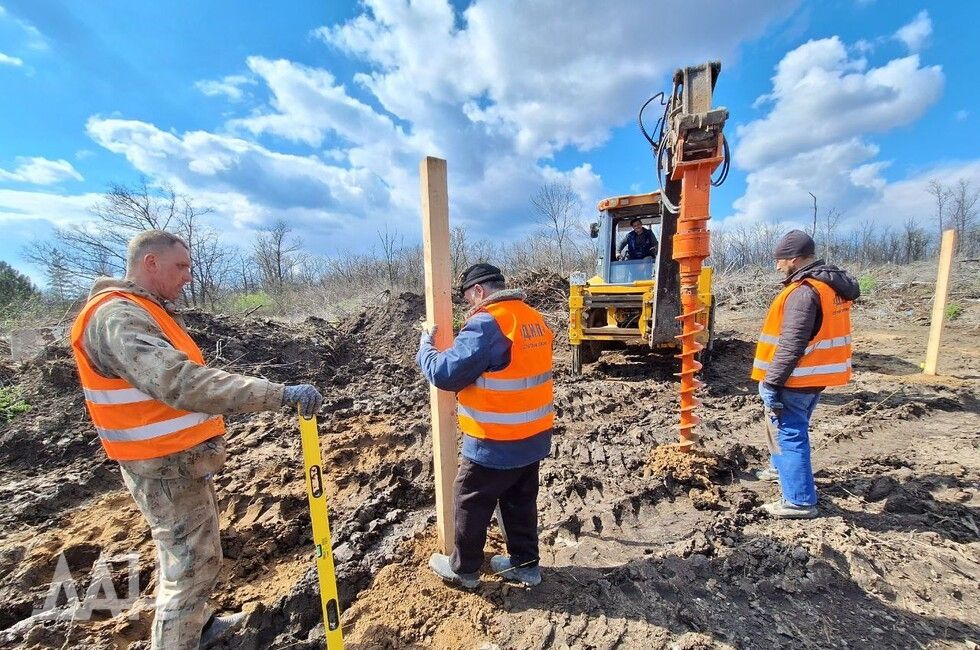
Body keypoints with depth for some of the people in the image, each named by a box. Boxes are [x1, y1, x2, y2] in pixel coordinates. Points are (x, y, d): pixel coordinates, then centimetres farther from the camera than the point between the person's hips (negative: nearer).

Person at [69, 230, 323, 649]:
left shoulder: (148, 311, 10)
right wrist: (280, 395, -43)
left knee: (187, 552, 25)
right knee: (193, 562, 4)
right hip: (167, 468, -10)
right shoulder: (117, 317, -23)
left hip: (180, 459, 10)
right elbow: (181, 383, -38)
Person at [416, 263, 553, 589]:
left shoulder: (487, 323, -23)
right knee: (521, 502, 25)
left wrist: (425, 345, -5)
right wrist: (471, 392, 15)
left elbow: (445, 374, -22)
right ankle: (525, 563, 42)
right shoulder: (533, 318, 5)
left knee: (470, 503, 16)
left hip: (496, 443, -8)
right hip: (534, 437, 8)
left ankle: (463, 568, 37)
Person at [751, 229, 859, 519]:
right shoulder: (835, 285, 10)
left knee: (789, 434, 0)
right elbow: (822, 333, 16)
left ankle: (799, 501, 11)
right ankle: (780, 467, 44)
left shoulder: (803, 291, -21)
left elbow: (791, 345, -25)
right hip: (818, 374, 10)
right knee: (791, 428, 26)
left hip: (796, 379, -10)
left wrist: (772, 383, -21)